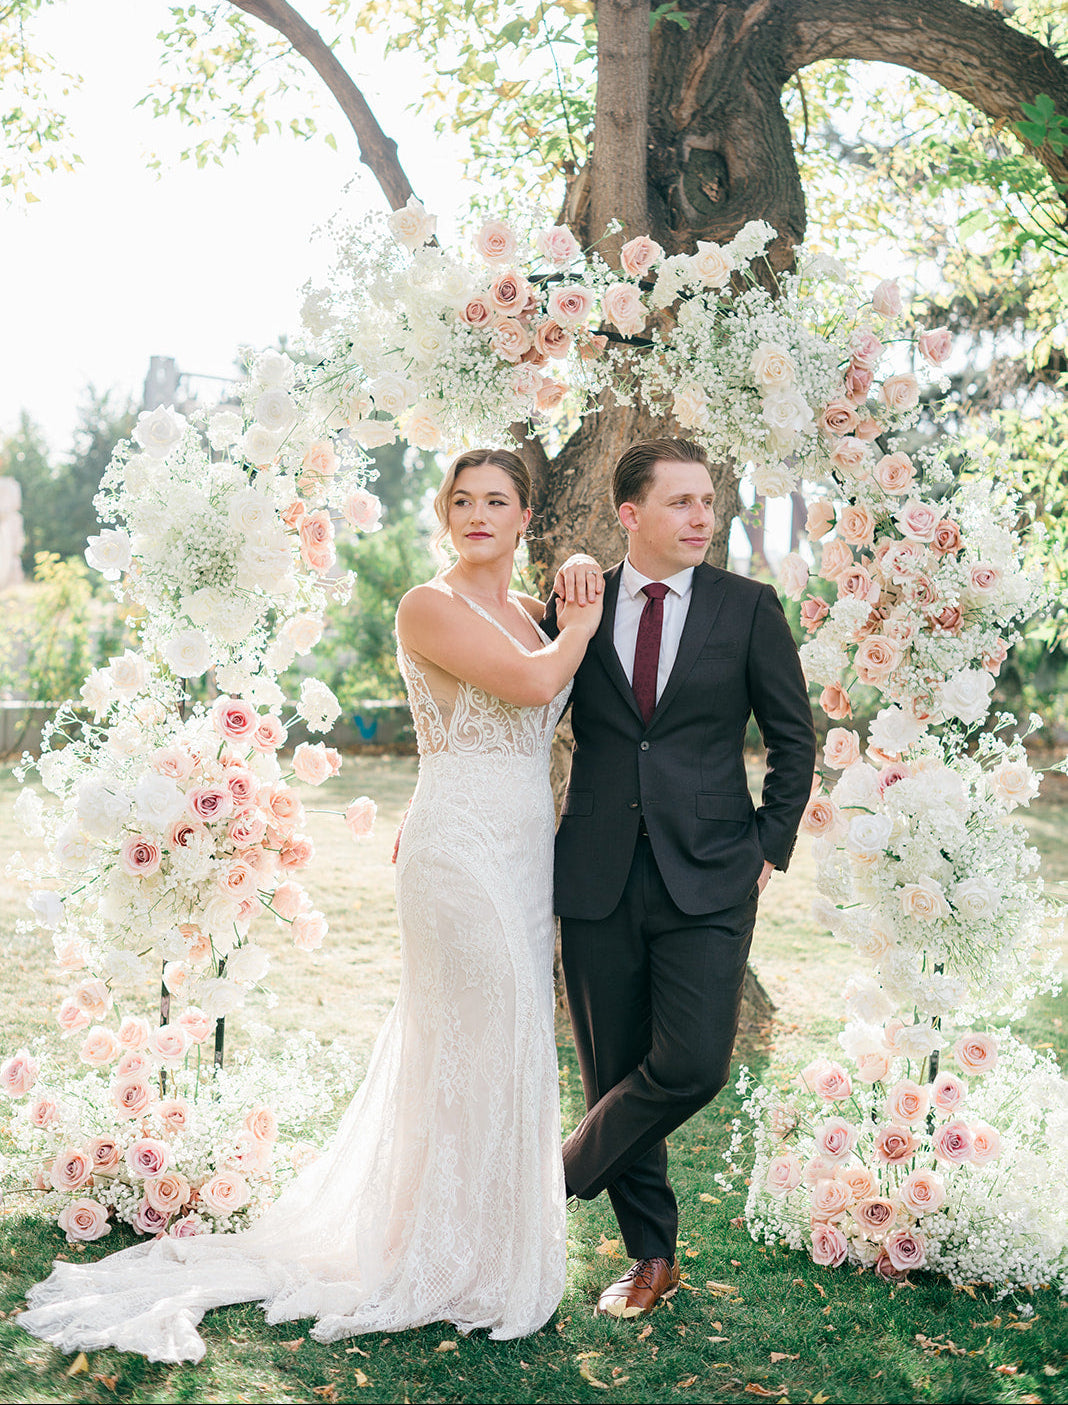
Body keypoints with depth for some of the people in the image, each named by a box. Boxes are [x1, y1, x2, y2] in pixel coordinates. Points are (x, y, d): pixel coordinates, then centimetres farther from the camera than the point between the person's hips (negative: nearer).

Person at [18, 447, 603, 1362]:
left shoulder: (531, 614, 15)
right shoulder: (430, 607, -10)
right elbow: (530, 682, -21)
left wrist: (576, 616, 8)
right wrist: (581, 626, -4)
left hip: (524, 854, 8)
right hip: (460, 848, -8)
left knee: (503, 1044, 14)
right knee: (484, 1047, -3)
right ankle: (455, 1266, 13)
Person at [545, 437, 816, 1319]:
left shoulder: (748, 607, 2)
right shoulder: (578, 607, 5)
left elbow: (794, 738, 7)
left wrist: (770, 847, 3)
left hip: (708, 878, -1)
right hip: (599, 879, 1)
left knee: (692, 1065, -11)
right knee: (614, 1072, 8)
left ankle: (570, 1170, 15)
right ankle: (652, 1256, 25)